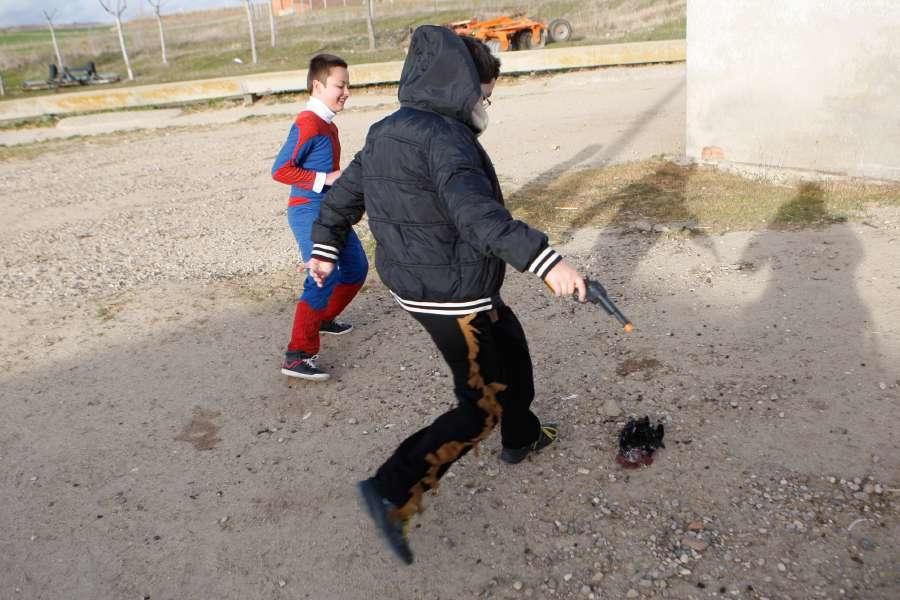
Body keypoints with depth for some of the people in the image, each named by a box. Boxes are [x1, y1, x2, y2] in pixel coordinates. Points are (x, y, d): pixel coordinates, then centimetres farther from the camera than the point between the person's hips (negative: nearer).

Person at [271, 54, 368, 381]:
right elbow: (280, 170, -20)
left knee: (356, 267, 18)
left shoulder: (327, 124, 13)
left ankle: (324, 318, 38)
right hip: (308, 211, -10)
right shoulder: (307, 124, -16)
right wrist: (325, 179, -21)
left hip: (330, 210, 10)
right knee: (325, 277, -18)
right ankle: (297, 356, -14)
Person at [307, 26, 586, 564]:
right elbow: (476, 213, -40)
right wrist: (544, 260, -47)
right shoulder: (445, 138, -23)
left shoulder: (388, 133, 7)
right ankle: (394, 493, -1)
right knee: (483, 404, 2)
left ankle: (522, 437, 47)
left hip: (414, 283, 10)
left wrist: (325, 246, 31)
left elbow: (345, 191, 17)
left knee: (510, 341, 28)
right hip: (453, 299, -10)